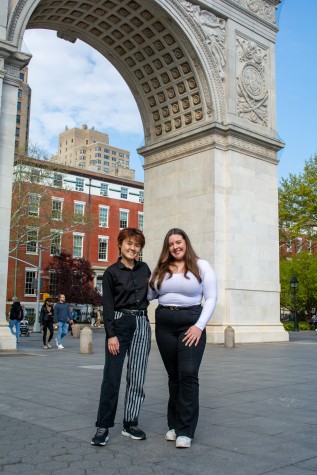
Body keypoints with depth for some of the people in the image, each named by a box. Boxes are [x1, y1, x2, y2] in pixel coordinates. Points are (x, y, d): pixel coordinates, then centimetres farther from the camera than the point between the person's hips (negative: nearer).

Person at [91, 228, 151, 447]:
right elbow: (108, 305, -6)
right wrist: (111, 334, -13)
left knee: (137, 377, 5)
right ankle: (103, 426, 2)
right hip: (119, 323, -4)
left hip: (142, 324, 4)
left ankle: (131, 424, 15)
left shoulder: (144, 268, 11)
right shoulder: (112, 272, -2)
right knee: (112, 377, -6)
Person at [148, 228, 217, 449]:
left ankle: (185, 431, -4)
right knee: (173, 376, 9)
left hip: (190, 322, -3)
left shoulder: (201, 266, 1)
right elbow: (149, 294, 16)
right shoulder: (161, 269, 10)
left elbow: (211, 298, -2)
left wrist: (200, 325, -12)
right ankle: (174, 425, 19)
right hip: (164, 323, 3)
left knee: (188, 374, -11)